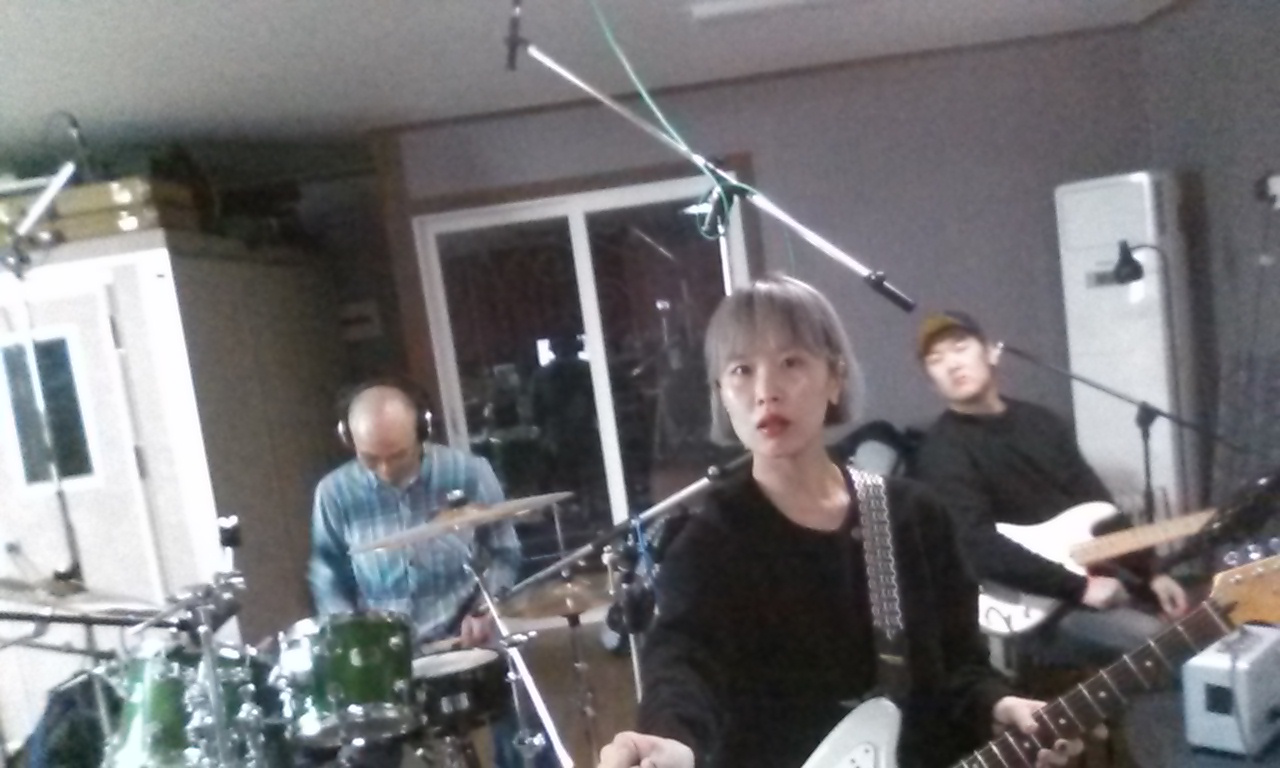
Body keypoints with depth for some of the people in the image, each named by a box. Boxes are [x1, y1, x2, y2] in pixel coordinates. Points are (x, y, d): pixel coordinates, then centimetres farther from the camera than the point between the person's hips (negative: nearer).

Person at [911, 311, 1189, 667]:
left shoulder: (1040, 421, 12)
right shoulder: (943, 452, -13)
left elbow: (1101, 510, 16)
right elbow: (978, 549, -24)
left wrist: (1149, 576, 8)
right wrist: (1079, 587, -22)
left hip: (1103, 586, 8)